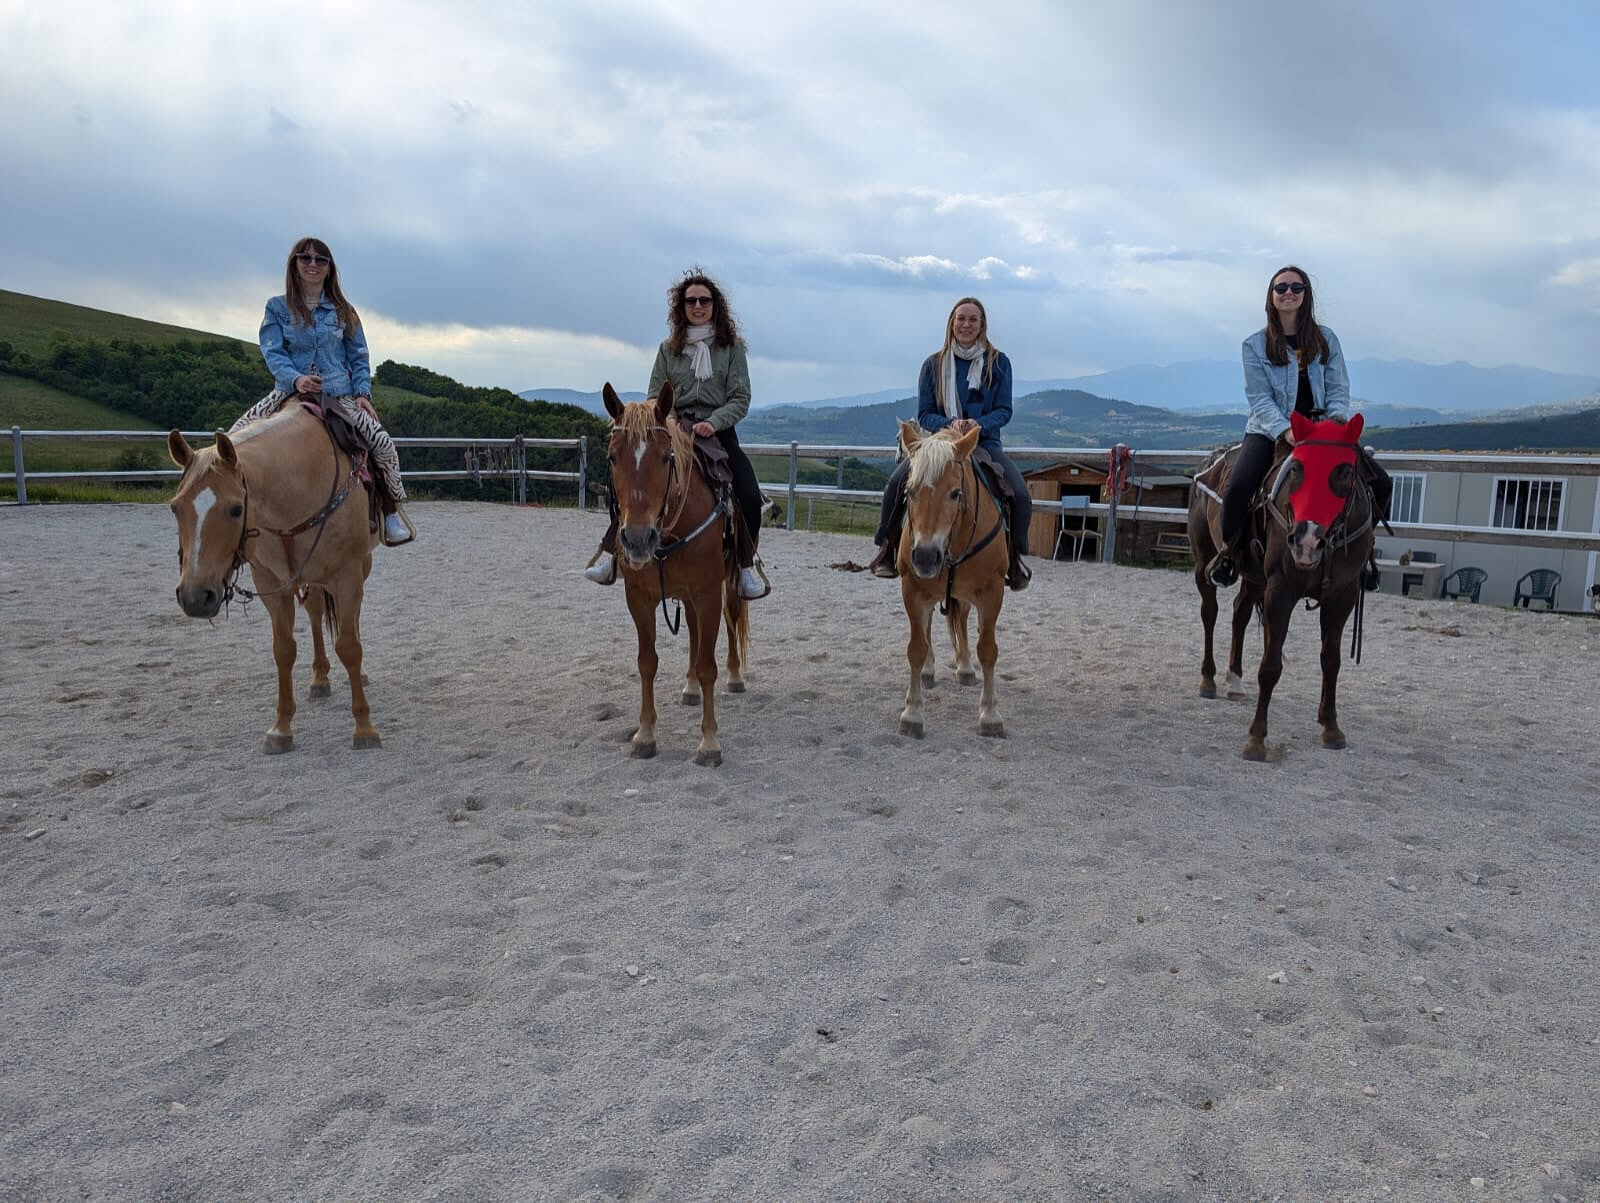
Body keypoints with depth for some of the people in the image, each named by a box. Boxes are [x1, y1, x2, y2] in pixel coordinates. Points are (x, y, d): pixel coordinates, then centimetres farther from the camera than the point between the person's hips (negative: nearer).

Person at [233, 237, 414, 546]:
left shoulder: (343, 311, 11)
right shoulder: (278, 308, 7)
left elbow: (359, 357, 11)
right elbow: (273, 352, -3)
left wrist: (363, 393, -4)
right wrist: (295, 379, -23)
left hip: (339, 394, 0)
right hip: (290, 391, 0)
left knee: (381, 441, -21)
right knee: (239, 435, -20)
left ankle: (391, 510, -5)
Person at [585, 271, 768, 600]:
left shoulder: (731, 346, 6)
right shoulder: (668, 348, 12)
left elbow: (741, 400, -1)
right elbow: (655, 399, 11)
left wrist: (713, 422, -18)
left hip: (719, 432, -1)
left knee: (750, 498, -23)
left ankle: (746, 565, -4)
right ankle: (610, 555, -18)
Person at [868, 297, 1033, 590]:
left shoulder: (998, 362, 4)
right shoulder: (933, 364, 5)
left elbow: (1004, 410, -1)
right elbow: (924, 414, 2)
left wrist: (979, 424, -22)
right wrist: (950, 424, -20)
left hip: (985, 443, 0)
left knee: (1021, 495, -23)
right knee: (897, 482, -27)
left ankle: (1014, 556, 3)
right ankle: (888, 546, -6)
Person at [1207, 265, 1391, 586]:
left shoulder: (1326, 339, 10)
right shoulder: (1255, 344, 3)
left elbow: (1338, 389, 6)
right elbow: (1259, 398, -6)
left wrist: (1337, 419, -16)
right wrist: (1285, 430, -23)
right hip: (1270, 430, -3)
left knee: (1381, 483, -12)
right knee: (1239, 484, -32)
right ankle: (1230, 550, -6)